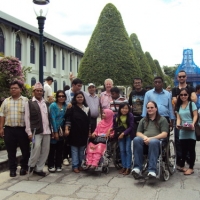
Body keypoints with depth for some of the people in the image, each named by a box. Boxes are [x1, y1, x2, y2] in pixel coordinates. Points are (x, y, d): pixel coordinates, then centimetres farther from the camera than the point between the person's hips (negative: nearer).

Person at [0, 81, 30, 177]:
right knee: (11, 151, 7)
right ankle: (12, 169, 18)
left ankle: (24, 167, 23)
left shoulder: (25, 100, 1)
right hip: (9, 129, 2)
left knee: (25, 150, 6)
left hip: (22, 129, -2)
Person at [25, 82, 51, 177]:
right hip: (36, 131, -5)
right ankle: (31, 165, 11)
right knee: (37, 149, -15)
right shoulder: (29, 103, 0)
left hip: (46, 131, 5)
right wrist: (29, 132, -11)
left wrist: (51, 129, 9)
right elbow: (27, 118, -4)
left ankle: (38, 168, 20)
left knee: (45, 151, 6)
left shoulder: (46, 103, 15)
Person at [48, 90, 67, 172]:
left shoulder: (65, 106, 7)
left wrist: (64, 129, -3)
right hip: (54, 130, -5)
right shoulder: (53, 105, -9)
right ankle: (51, 165, 12)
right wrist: (55, 132, -15)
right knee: (52, 148, 2)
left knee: (60, 148, 9)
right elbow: (53, 119, -13)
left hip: (62, 130, 5)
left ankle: (58, 165, 18)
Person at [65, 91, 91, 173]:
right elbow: (68, 119, -9)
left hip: (84, 133, 4)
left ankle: (80, 165, 23)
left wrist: (89, 131, 13)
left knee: (82, 150, 11)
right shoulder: (72, 108, -3)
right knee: (75, 149, 1)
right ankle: (75, 166, 8)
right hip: (74, 132, -4)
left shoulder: (87, 108, 10)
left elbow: (89, 121, 14)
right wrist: (66, 129, -20)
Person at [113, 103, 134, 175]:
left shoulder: (130, 116, -10)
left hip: (128, 135, -4)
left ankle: (128, 168, 2)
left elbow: (131, 127, -13)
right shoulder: (116, 116, 2)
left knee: (128, 150, -4)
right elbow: (114, 126, 9)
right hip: (120, 135, 4)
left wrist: (124, 133, -19)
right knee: (122, 150, 7)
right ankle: (124, 166, 17)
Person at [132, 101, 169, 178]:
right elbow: (138, 133, 17)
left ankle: (152, 170, -44)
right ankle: (137, 168, -36)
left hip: (157, 141, -3)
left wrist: (151, 138, -15)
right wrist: (144, 137, -8)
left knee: (153, 142, -40)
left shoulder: (162, 119, 14)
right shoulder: (143, 120, 27)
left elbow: (164, 134, 0)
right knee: (136, 139, -33)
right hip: (145, 141, 3)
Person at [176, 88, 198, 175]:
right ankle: (182, 166, 21)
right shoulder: (178, 106, 13)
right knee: (183, 149, 10)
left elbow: (195, 115, -6)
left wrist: (193, 124, -24)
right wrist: (178, 124, -13)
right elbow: (178, 118, 7)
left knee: (191, 149, -1)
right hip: (182, 130, 4)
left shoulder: (192, 104, 1)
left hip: (191, 130, -4)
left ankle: (191, 168, 7)